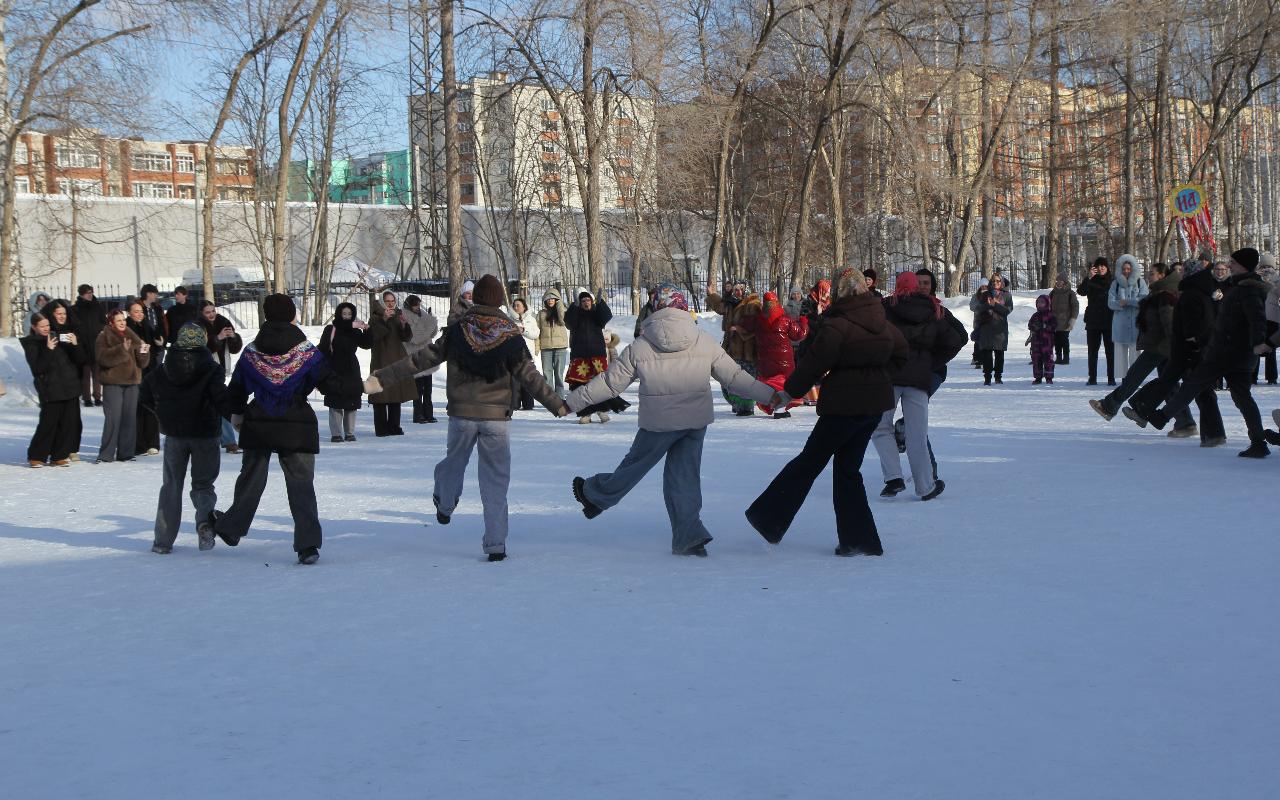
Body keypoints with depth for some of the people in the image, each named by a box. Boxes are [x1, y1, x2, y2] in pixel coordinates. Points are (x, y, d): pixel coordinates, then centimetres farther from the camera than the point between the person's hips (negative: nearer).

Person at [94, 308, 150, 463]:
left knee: (130, 418, 5)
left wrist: (143, 352, -9)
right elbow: (103, 357, -16)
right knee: (113, 419, -11)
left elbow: (142, 362, 12)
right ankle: (106, 454, -6)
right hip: (113, 383, -5)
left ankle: (125, 453, 12)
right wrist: (121, 349, -25)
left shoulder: (132, 336, 15)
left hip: (131, 382, 5)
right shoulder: (104, 337, 1)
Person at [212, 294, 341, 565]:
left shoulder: (251, 352, 2)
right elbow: (329, 383, -9)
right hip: (297, 428, -3)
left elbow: (236, 389, 10)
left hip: (258, 426, 3)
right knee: (301, 484, 0)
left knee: (251, 479, 20)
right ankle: (308, 545, -7)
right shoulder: (306, 352, -8)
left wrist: (237, 413, 26)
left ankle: (231, 527, 35)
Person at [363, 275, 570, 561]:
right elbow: (530, 377, -5)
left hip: (461, 413, 1)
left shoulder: (457, 330, -4)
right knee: (496, 478, 4)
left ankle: (444, 505, 50)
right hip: (496, 416, -1)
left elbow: (422, 359, -3)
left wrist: (381, 378, 3)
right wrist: (558, 405, 3)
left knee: (455, 460, 26)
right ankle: (496, 544, 1)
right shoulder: (510, 335, -6)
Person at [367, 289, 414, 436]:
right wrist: (384, 320, -26)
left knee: (396, 394, 7)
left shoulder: (398, 315, 11)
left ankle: (394, 426, 14)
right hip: (381, 360, -5)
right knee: (381, 396, -8)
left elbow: (407, 337, 2)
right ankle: (381, 428, -6)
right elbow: (373, 336, -18)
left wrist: (403, 324, -17)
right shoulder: (376, 317, -1)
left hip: (397, 358, 5)